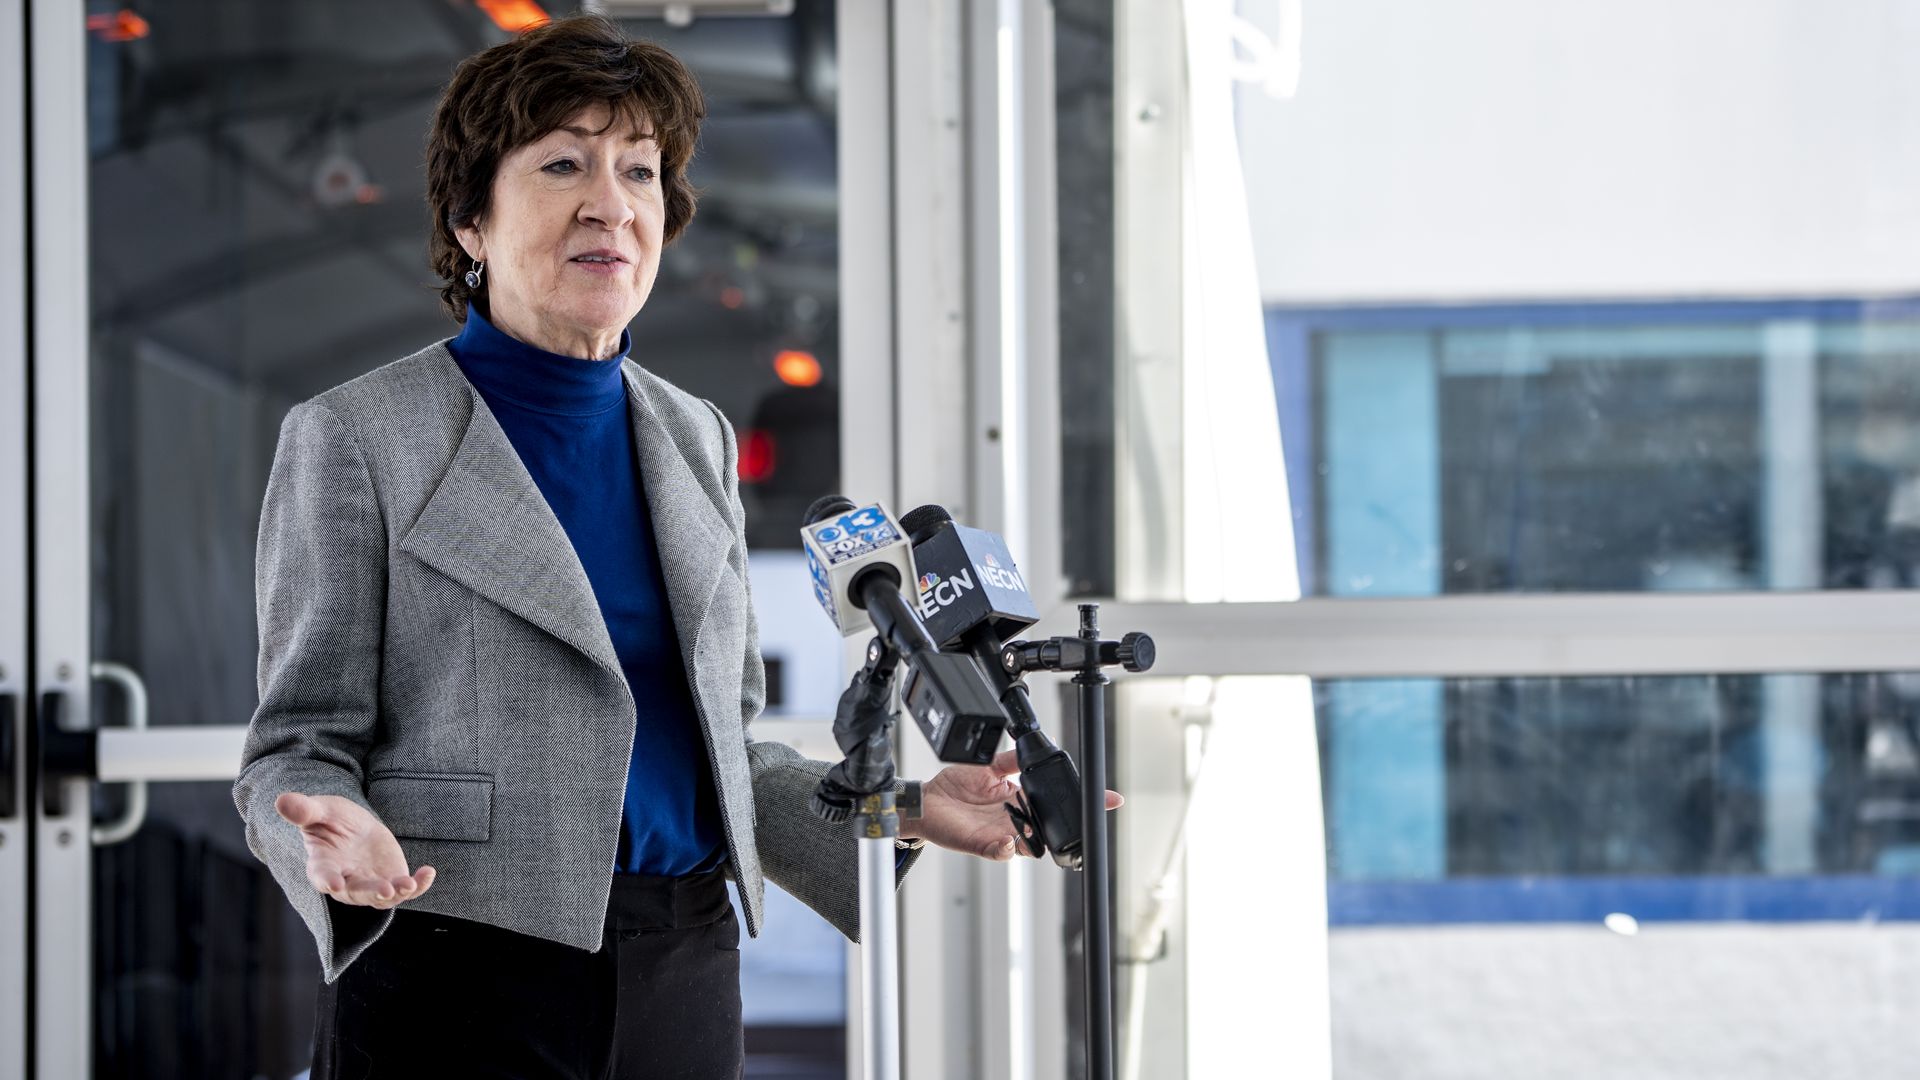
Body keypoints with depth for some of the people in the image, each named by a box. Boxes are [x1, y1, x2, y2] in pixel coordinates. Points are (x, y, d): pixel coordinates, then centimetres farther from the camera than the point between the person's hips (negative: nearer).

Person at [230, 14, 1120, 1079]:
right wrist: (337, 838, -24)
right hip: (455, 978, -5)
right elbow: (298, 741, -3)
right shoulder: (353, 439, -1)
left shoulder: (697, 440, 16)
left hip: (682, 980, 5)